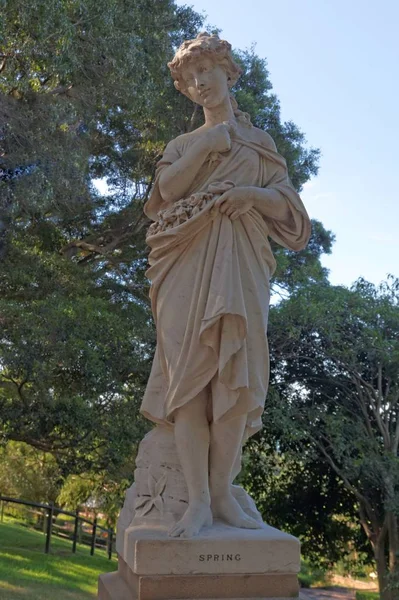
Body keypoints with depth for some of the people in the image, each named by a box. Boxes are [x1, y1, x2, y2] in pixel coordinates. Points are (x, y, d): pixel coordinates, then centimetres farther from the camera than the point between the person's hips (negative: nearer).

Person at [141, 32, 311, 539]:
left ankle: (222, 493, -6)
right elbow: (166, 188, 4)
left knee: (235, 371, -11)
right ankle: (197, 500, -15)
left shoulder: (260, 142, 22)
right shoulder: (183, 143, 24)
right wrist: (206, 146, 0)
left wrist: (249, 193, -7)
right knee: (190, 368, -14)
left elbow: (286, 201, 11)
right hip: (189, 259, 0)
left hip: (241, 261, 0)